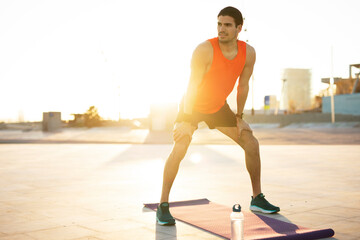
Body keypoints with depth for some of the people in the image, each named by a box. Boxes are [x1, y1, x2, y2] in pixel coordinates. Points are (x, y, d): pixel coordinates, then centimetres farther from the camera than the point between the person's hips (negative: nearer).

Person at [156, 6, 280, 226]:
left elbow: (243, 86, -3)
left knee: (252, 144, 3)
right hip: (192, 106, -5)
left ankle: (257, 199, 18)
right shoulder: (205, 50, -29)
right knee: (179, 149, -23)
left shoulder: (248, 53, -15)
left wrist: (239, 118, 2)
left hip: (218, 107, 5)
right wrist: (186, 121, -28)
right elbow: (192, 86, -26)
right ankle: (163, 206, -12)